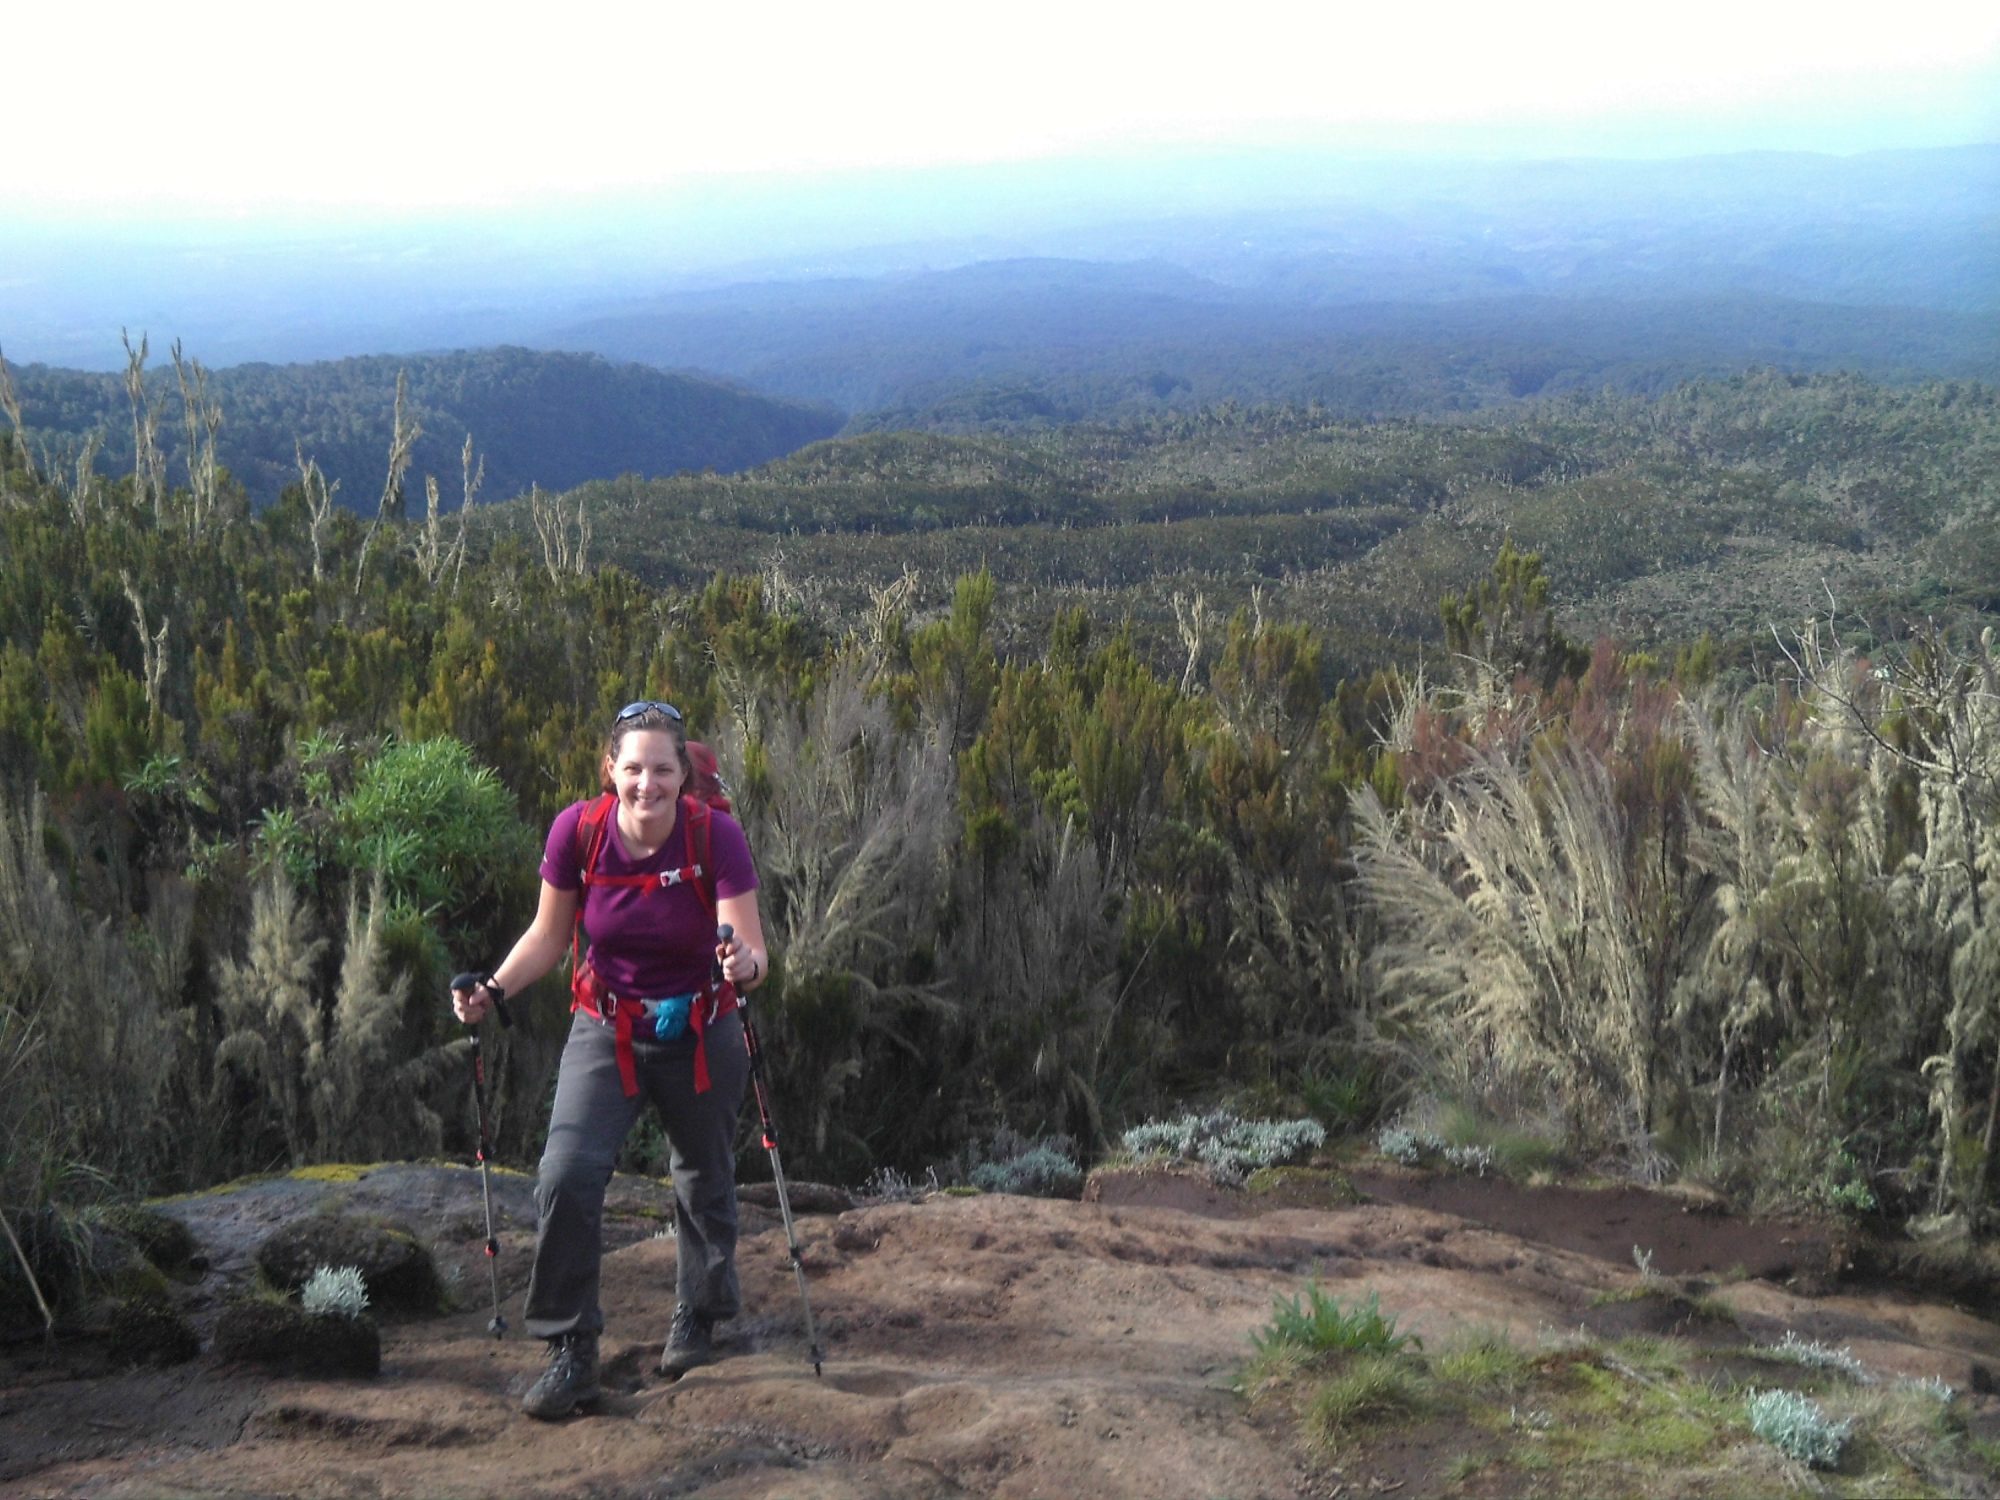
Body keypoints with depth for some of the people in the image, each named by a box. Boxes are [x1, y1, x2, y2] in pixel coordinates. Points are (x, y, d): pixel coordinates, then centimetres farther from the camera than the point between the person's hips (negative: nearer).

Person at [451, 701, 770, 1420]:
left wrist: (744, 964, -45)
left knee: (704, 1181, 16)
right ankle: (572, 1353, -2)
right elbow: (548, 934, 0)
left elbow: (753, 953, -22)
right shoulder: (577, 831, -15)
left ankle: (697, 1322, 43)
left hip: (699, 1033, -1)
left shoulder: (717, 836, -20)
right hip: (605, 1029, 1)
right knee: (566, 1176, -16)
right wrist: (494, 990, -15)